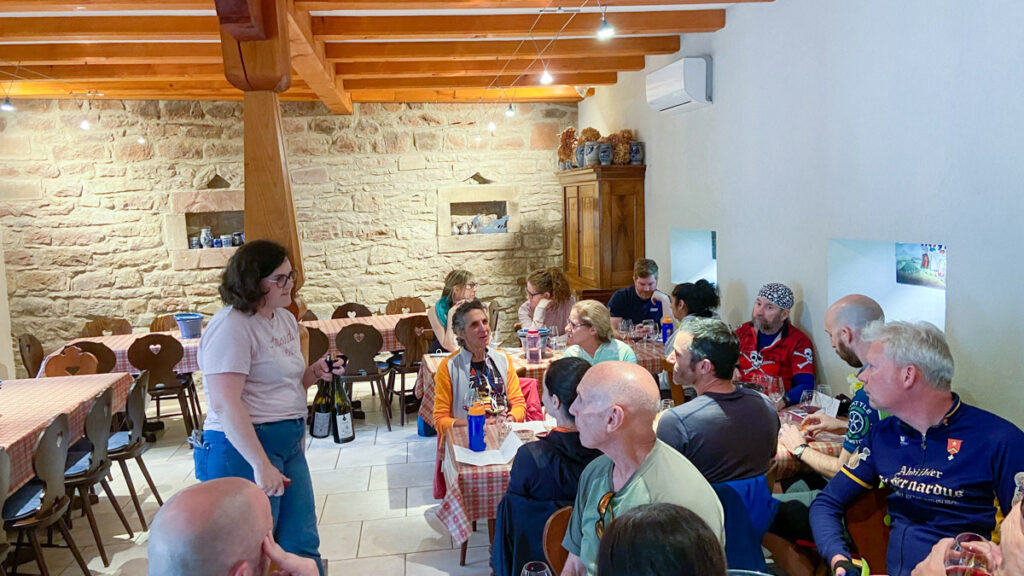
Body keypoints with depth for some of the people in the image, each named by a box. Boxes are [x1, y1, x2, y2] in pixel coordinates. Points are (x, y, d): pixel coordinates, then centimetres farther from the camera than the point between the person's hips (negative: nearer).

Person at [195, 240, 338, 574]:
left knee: (303, 546, 12)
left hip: (289, 443, 8)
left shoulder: (286, 319, 11)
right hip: (243, 447, -8)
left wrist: (313, 373, 2)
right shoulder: (231, 327, -17)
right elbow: (225, 404, -24)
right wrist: (261, 465, -27)